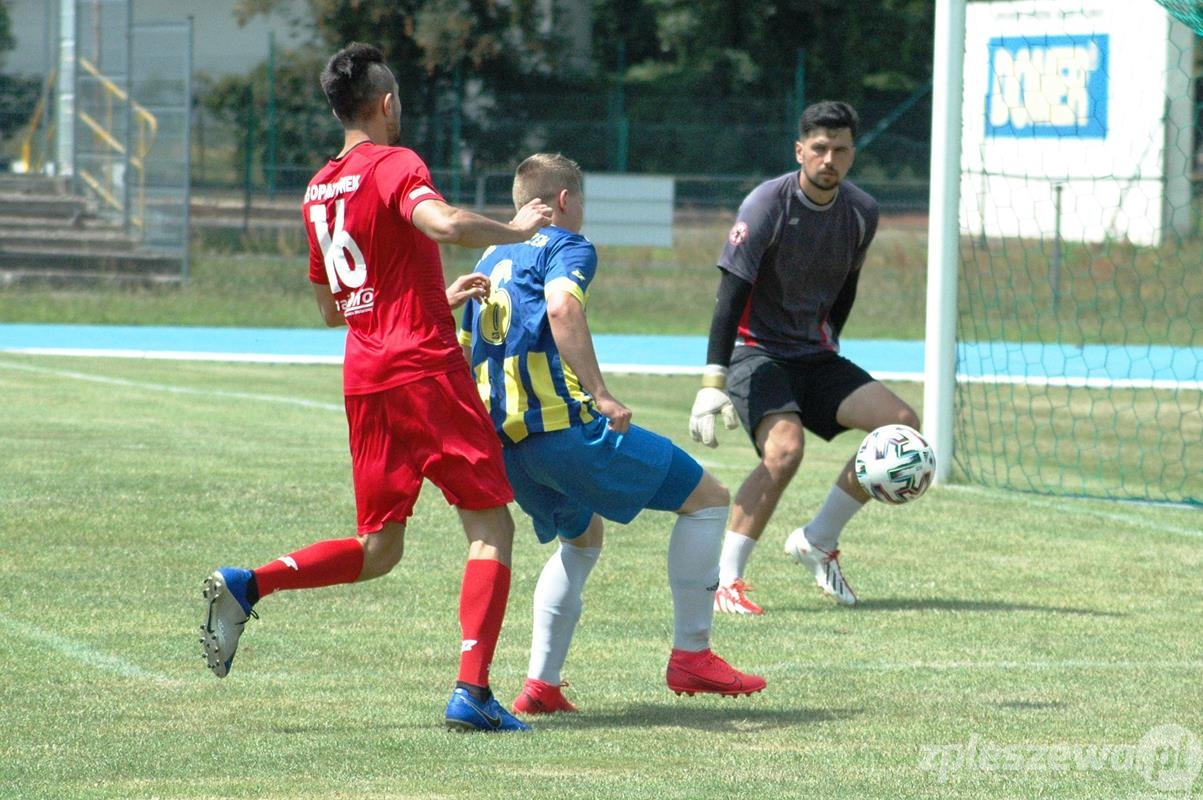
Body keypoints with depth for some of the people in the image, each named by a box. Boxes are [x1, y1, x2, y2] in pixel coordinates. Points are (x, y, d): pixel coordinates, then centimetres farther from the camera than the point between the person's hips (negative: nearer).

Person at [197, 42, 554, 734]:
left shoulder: (318, 190, 16)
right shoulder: (394, 164, -7)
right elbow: (443, 223, -29)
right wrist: (514, 231, -12)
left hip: (363, 378, 7)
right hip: (426, 368, -7)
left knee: (379, 548, 14)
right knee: (491, 526, 1)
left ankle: (247, 585, -6)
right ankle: (473, 692, -10)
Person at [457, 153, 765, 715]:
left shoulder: (491, 260, 22)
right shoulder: (566, 247, -2)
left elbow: (463, 351, 25)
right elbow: (561, 307, -24)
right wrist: (600, 394, -27)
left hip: (505, 438, 9)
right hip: (563, 424, -9)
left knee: (582, 536, 30)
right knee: (707, 497, 2)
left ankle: (541, 684, 19)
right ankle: (691, 655, 2)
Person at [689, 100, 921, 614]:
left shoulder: (861, 213, 0)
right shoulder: (768, 204, -17)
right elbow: (731, 295, -22)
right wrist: (712, 383, -28)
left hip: (813, 356, 6)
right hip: (755, 352, -6)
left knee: (902, 425, -10)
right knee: (785, 447, -31)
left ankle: (817, 542, 4)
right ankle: (724, 580, -22)